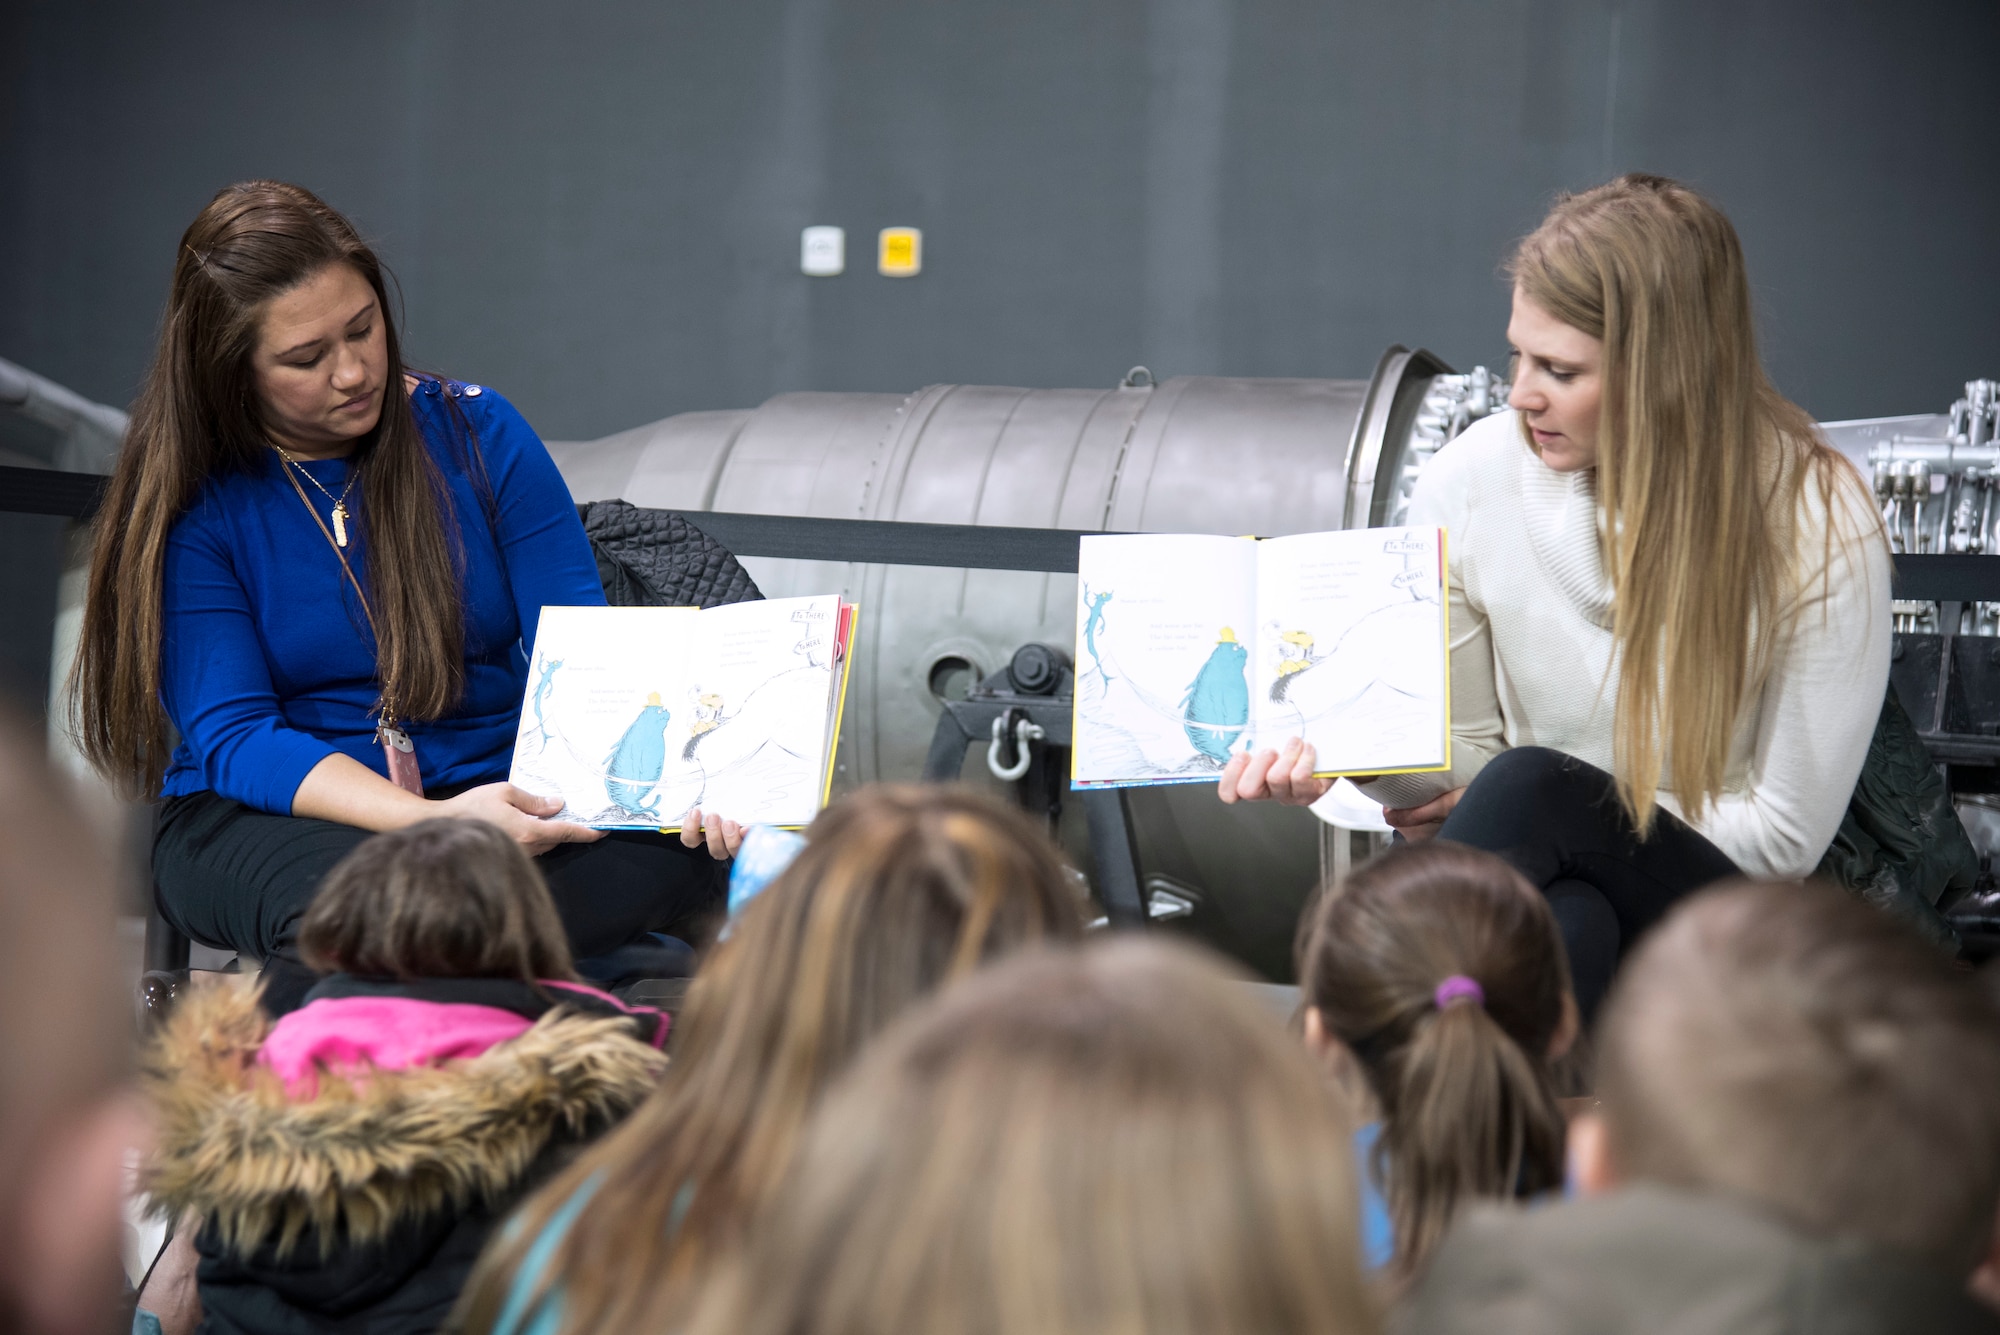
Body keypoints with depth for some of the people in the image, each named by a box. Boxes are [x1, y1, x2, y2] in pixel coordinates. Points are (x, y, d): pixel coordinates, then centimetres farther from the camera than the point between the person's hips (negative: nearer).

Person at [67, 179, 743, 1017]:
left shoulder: (477, 433, 2)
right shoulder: (185, 507, -5)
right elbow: (234, 738, -13)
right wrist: (434, 820, -29)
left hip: (497, 801, 3)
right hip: (268, 817, -3)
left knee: (679, 849, -31)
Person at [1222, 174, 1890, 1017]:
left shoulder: (1820, 527, -11)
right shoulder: (1469, 482, -2)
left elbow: (1784, 834, -6)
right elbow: (1460, 750, 7)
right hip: (1554, 883, 2)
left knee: (1527, 788, -34)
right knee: (1563, 923, -38)